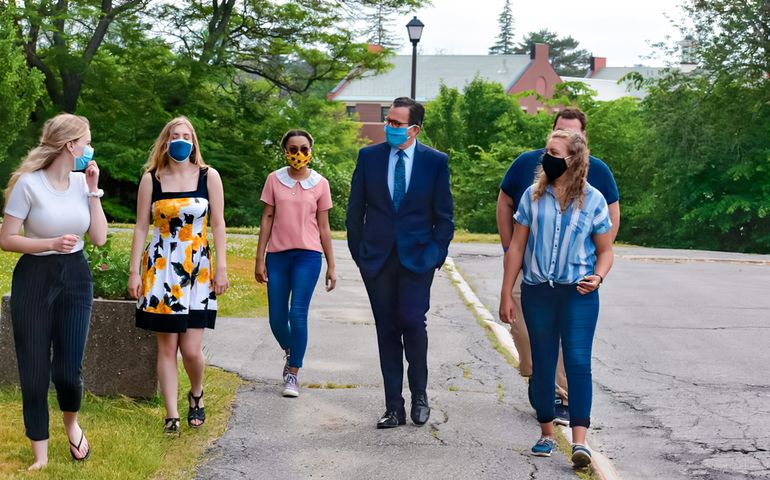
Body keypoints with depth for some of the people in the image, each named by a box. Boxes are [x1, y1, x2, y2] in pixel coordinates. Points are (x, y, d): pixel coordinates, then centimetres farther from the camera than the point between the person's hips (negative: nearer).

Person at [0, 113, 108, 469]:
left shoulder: (81, 182, 3)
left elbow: (99, 238, 2)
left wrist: (93, 190, -3)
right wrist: (51, 244, -21)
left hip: (75, 278, 3)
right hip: (35, 279, -3)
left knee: (69, 367, -3)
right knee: (34, 368, 1)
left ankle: (71, 422, 30)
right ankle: (40, 454, 15)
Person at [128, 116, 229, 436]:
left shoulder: (209, 176, 1)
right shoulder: (151, 178, 2)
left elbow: (218, 224, 3)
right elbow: (141, 227, 3)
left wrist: (221, 267, -2)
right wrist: (134, 271, -1)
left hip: (197, 269, 0)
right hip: (160, 268, 0)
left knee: (191, 349, -5)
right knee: (167, 347, 1)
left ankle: (196, 395, 25)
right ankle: (172, 415, 10)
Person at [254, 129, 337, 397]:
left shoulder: (320, 184, 3)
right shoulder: (274, 180, 4)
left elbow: (323, 227, 7)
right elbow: (267, 220, 5)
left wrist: (331, 266, 6)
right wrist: (259, 260, 2)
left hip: (307, 255, -2)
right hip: (277, 255, 2)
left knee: (298, 314, -11)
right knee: (277, 318, 5)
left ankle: (293, 373, 2)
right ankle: (290, 354, 35)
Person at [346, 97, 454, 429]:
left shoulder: (436, 162, 2)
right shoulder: (369, 157, 6)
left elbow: (444, 216, 6)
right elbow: (355, 210, 10)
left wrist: (436, 254, -2)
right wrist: (358, 252, 6)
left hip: (417, 257, -2)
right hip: (377, 258, 2)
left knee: (413, 322, -14)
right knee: (387, 331, 4)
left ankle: (419, 395, 9)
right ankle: (394, 408, 11)